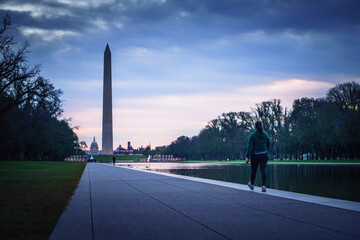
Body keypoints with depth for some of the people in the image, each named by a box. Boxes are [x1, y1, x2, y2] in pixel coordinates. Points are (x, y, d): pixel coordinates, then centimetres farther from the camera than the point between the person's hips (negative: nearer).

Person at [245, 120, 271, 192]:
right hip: (264, 155, 1)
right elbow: (268, 145, 14)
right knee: (263, 170, -4)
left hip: (255, 156, -1)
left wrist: (247, 157, -15)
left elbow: (249, 147, -15)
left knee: (254, 170, 14)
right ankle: (264, 186, -19)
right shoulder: (265, 134, 1)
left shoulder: (252, 135, -9)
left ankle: (251, 184, 34)